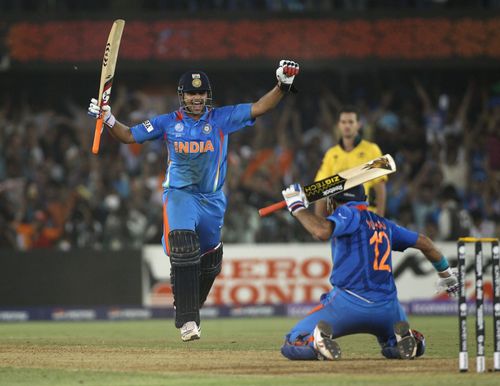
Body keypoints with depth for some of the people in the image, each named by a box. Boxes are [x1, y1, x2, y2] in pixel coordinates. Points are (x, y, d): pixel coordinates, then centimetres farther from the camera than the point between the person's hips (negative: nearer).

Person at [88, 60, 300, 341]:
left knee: (209, 264, 11)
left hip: (213, 199, 3)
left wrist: (283, 85, -19)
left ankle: (190, 309, 36)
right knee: (183, 252, -24)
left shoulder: (222, 119, 1)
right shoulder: (168, 123, 2)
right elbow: (128, 136, 6)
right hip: (180, 196, -2)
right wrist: (108, 119, -12)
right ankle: (188, 321, -25)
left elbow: (259, 108, -5)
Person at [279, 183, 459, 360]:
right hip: (387, 306, 5)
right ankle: (404, 337, -5)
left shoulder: (347, 213, 1)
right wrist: (446, 274, 41)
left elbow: (322, 231, -20)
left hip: (348, 302, -5)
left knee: (292, 345, 5)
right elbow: (424, 242, 27)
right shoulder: (383, 223, 20)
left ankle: (316, 341, -30)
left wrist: (297, 208, -5)